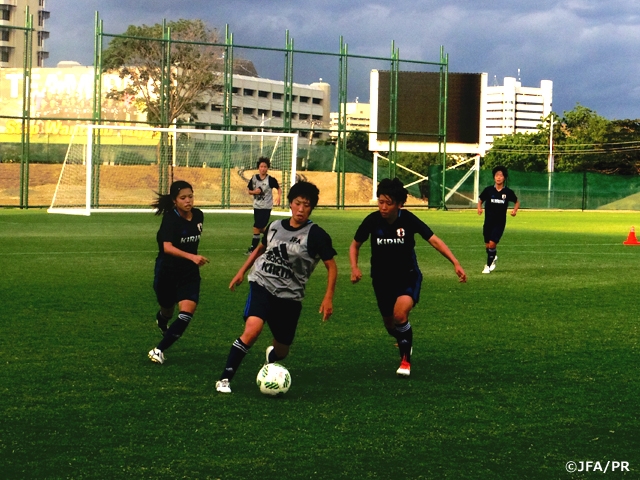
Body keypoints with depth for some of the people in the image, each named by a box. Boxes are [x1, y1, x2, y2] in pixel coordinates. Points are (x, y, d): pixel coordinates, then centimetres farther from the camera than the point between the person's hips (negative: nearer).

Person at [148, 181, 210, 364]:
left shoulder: (198, 215, -3)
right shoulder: (170, 219, -21)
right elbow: (167, 247, -35)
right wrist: (191, 256, -48)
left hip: (190, 273, 4)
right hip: (167, 272, -4)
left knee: (187, 312, -17)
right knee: (167, 310, 17)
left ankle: (159, 350, -9)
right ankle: (161, 319, 58)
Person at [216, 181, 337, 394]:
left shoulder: (316, 235, -8)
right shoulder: (275, 227, 3)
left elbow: (331, 267, -4)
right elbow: (261, 248, 24)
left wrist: (328, 298, -12)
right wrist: (242, 271, 20)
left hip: (289, 296, 0)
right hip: (262, 286, 0)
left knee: (282, 351, 11)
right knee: (252, 329, -27)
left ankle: (271, 355, 51)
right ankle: (225, 378, -20)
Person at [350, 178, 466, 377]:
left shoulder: (408, 219, -18)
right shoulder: (372, 220, -14)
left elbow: (434, 241, -17)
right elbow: (355, 245, 2)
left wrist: (456, 263, -26)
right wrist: (354, 267, -15)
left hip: (408, 276, -3)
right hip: (382, 279, 3)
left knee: (400, 314, -27)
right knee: (390, 325, 12)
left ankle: (406, 358, -5)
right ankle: (405, 342, 49)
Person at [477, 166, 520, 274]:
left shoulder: (508, 192, -4)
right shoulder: (488, 190, -3)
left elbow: (517, 202, 13)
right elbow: (480, 200, 12)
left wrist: (515, 210, -6)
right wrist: (479, 207, -9)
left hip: (500, 222, -2)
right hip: (488, 221, 2)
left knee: (492, 244, -15)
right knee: (487, 245, 9)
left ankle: (488, 265, 1)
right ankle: (493, 257, 42)